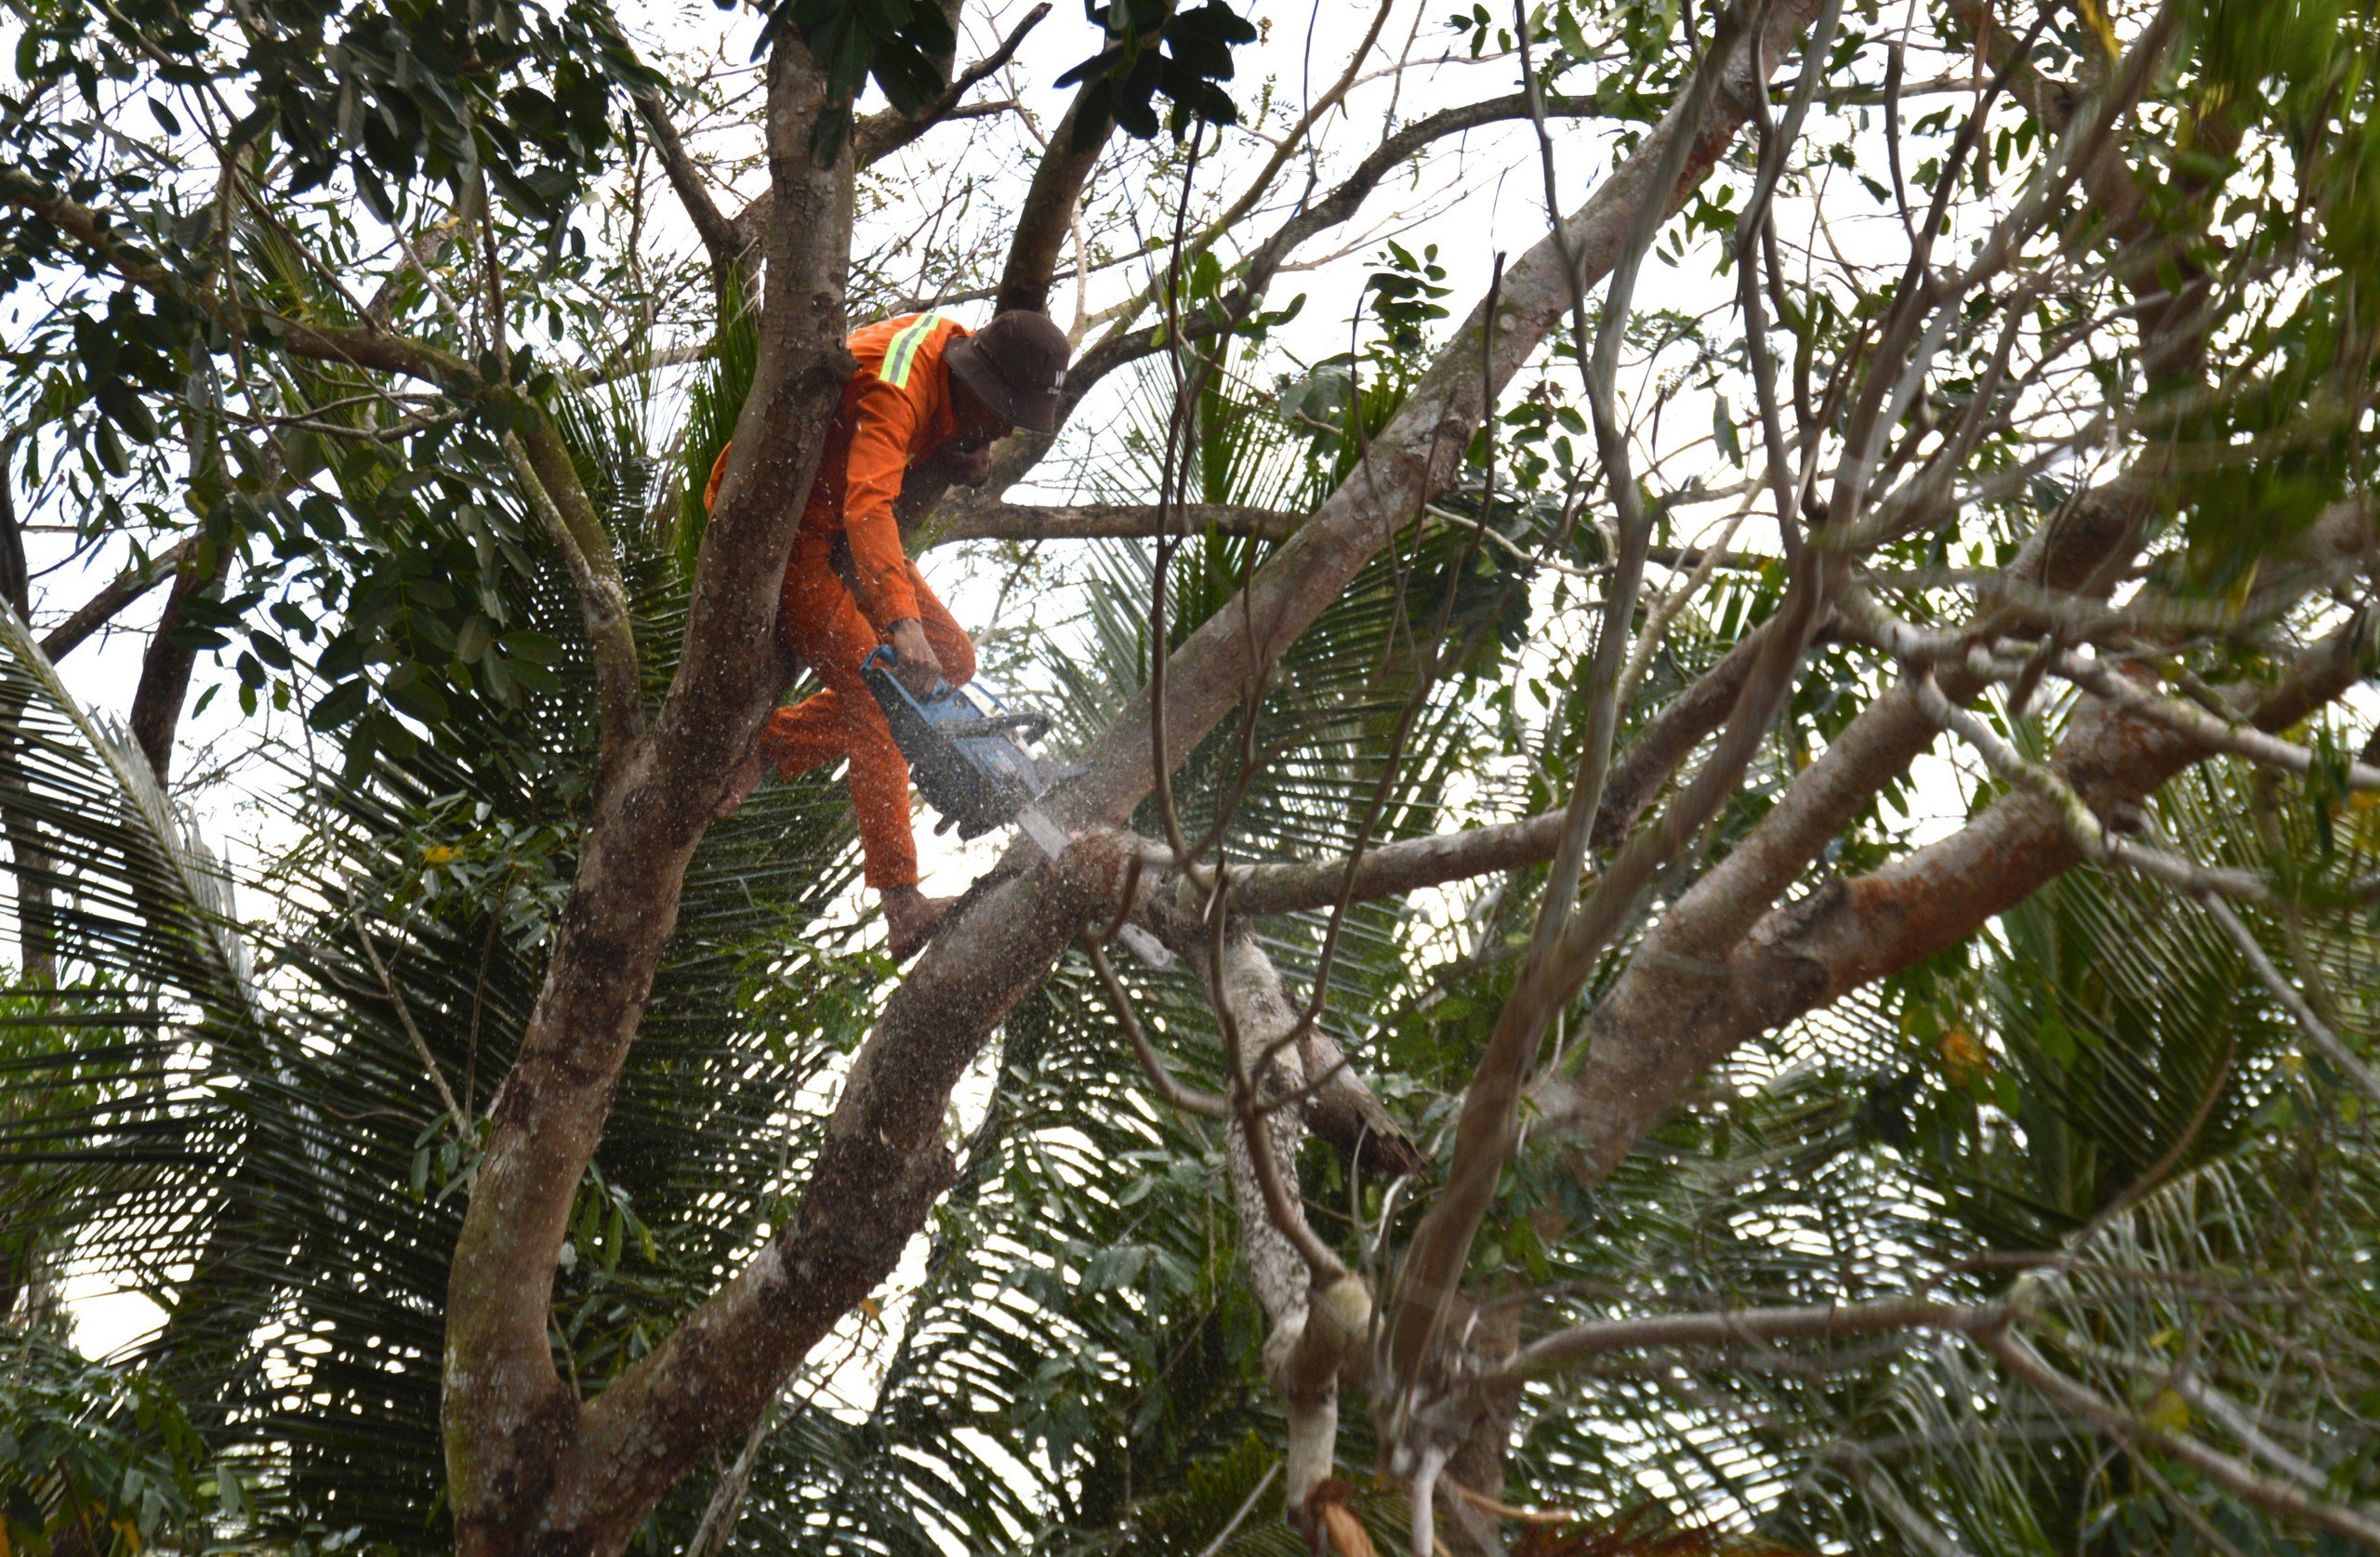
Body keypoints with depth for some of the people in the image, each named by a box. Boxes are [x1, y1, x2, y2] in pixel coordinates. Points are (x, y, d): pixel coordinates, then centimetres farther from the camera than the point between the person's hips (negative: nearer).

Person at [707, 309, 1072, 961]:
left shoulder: (960, 352, -4)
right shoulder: (895, 387, -31)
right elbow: (867, 509, -45)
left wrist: (969, 457, -9)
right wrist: (903, 625, -57)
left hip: (841, 531, 9)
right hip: (783, 526, -9)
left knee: (952, 662, 2)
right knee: (875, 693, -18)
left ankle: (771, 744, 2)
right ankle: (903, 911, -18)